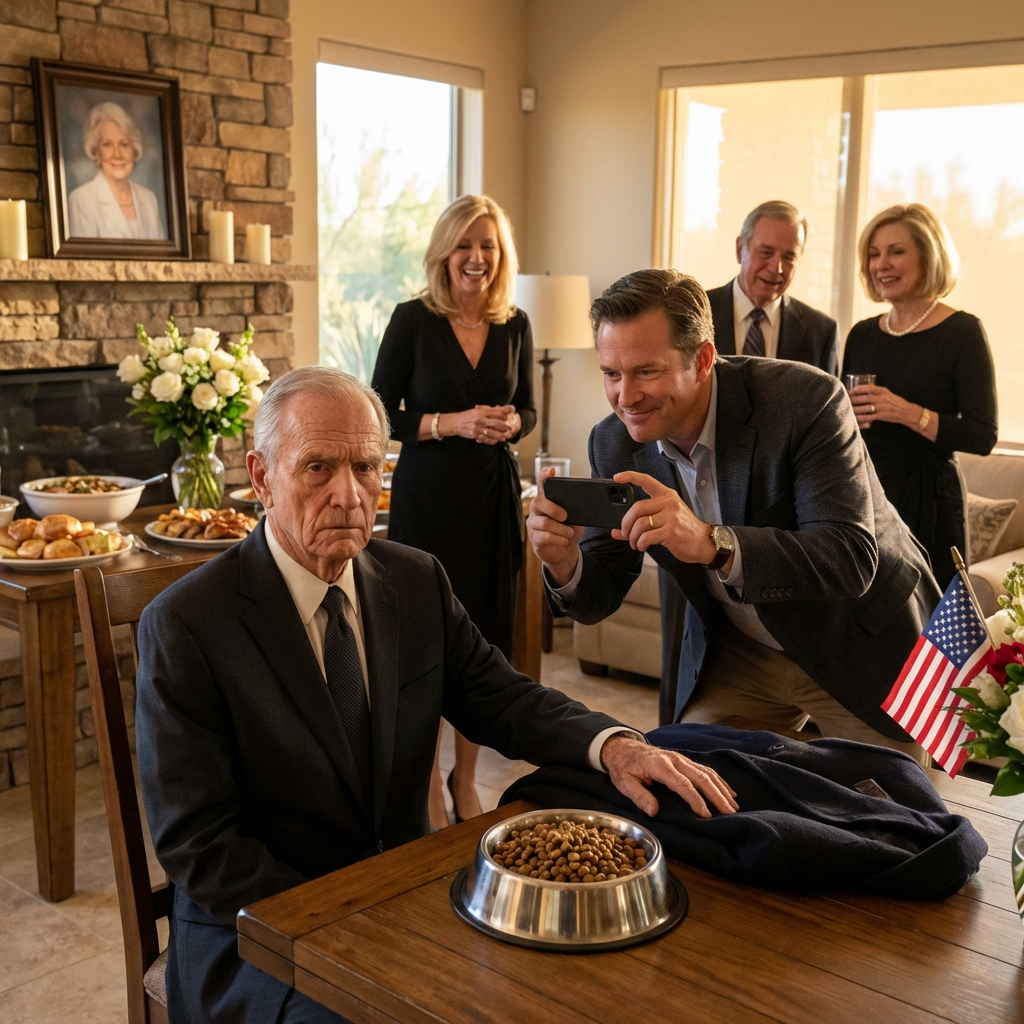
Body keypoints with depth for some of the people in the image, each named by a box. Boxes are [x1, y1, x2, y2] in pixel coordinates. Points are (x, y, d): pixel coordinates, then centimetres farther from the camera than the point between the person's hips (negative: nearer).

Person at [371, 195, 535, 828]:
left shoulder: (515, 326, 6)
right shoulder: (413, 320, -5)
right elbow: (381, 415, -4)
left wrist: (509, 424, -8)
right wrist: (453, 424, -17)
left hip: (495, 497, 4)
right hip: (427, 498, -4)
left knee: (487, 644, 8)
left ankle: (466, 781, 26)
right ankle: (428, 797, 13)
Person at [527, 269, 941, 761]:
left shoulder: (807, 400, -28)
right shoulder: (613, 443, -13)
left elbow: (853, 558, -36)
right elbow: (600, 597, -9)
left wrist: (714, 544, -50)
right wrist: (565, 563, -33)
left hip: (861, 649, -3)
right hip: (738, 655, 4)